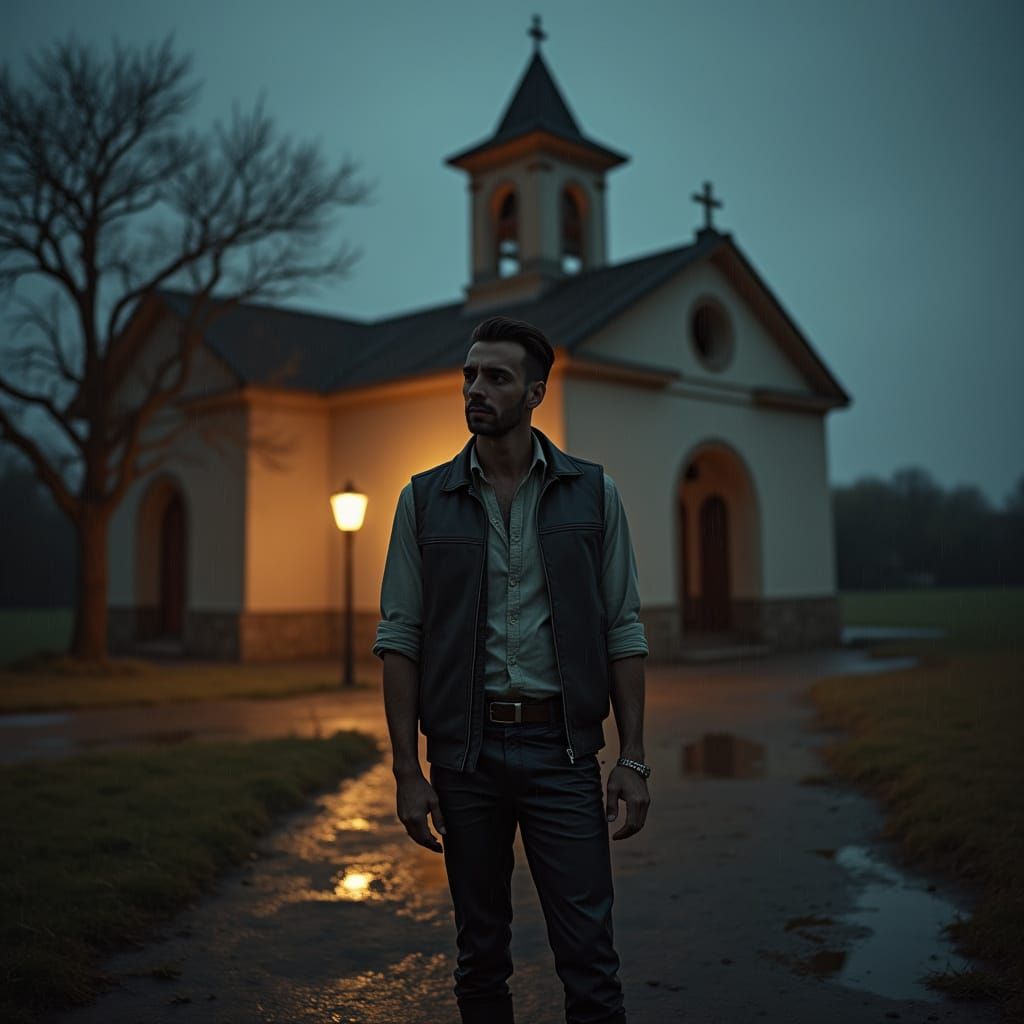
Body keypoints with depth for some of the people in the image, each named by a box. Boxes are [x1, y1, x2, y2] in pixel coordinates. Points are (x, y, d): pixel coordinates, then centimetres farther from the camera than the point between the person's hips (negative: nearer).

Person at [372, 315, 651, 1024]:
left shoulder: (592, 493, 2)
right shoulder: (426, 500, 3)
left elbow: (624, 633, 3)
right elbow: (398, 639, 2)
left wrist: (633, 759, -3)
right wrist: (408, 771, -4)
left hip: (561, 749, -1)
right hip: (463, 750, 1)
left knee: (589, 956, 1)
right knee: (481, 954, 14)